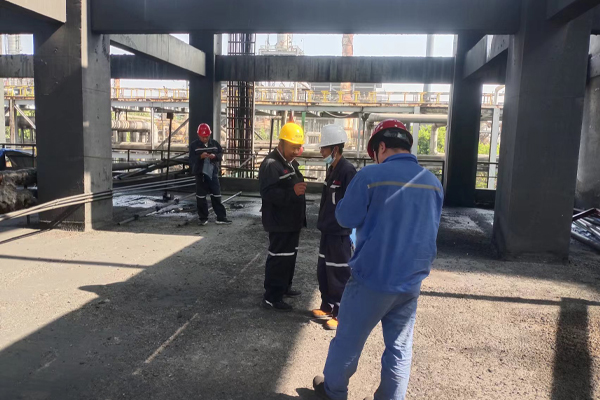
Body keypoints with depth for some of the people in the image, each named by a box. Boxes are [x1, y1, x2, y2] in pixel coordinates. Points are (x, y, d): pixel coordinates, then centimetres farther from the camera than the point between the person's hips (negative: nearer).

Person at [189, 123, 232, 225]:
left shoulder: (215, 143, 6)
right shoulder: (194, 145, -3)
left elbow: (221, 155, 5)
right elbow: (191, 159, -9)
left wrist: (215, 156, -17)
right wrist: (200, 156, -26)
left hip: (213, 173, 2)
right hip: (200, 174, -2)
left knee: (216, 196, 4)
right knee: (201, 197, 3)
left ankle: (221, 217, 9)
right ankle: (203, 218, 14)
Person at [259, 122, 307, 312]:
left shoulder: (291, 163, 14)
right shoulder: (271, 164, -18)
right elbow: (268, 193, -29)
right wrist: (292, 191, -38)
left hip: (292, 221, 10)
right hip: (279, 223, -10)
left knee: (290, 256, 19)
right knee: (279, 258, -5)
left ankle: (284, 287, 35)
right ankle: (271, 298, 3)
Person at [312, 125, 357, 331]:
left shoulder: (347, 170, -18)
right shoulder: (331, 169, 10)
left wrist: (351, 232, -20)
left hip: (340, 232, -9)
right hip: (327, 230, 9)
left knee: (338, 275, 1)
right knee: (323, 272, 18)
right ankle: (327, 307, 33)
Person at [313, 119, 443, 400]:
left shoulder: (371, 175, -14)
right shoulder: (433, 182, 3)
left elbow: (346, 218, -7)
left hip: (372, 279, -4)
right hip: (411, 282, 5)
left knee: (348, 340, 15)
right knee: (400, 349, 15)